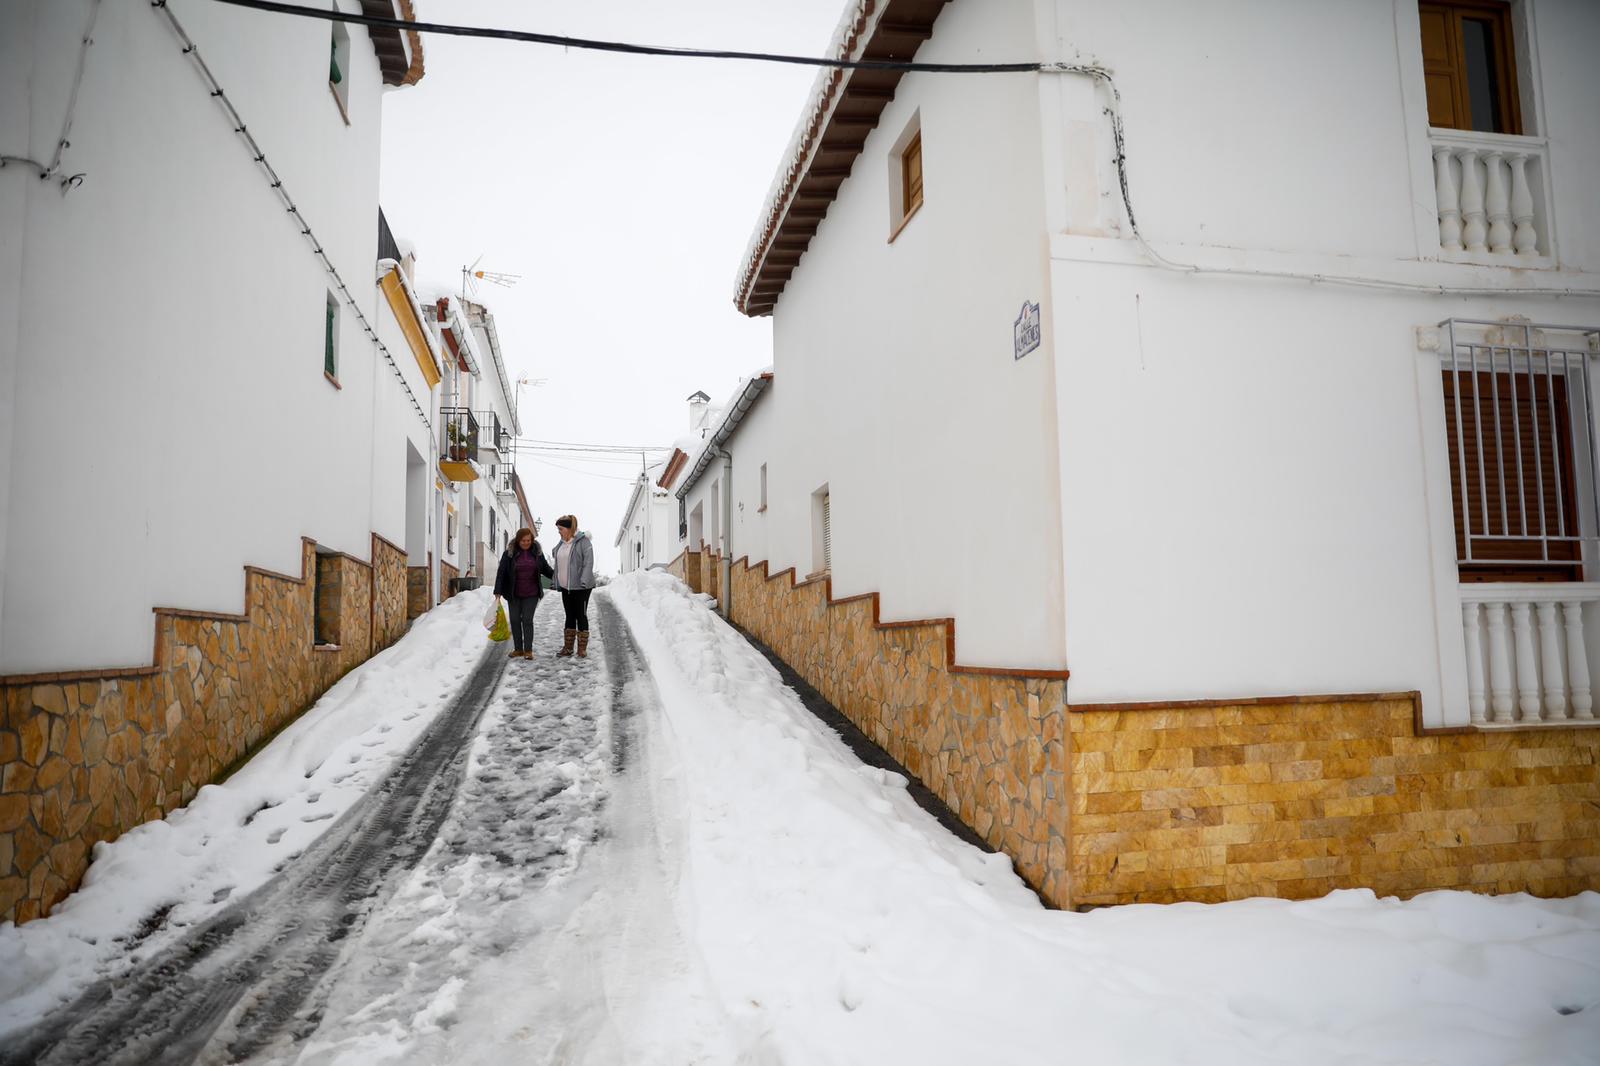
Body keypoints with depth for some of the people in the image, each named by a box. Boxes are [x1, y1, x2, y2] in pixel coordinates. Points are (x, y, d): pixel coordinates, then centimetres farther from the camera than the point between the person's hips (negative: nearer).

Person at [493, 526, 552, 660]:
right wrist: (498, 592, -10)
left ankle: (528, 650, 2)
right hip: (514, 594, 1)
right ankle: (518, 649, 17)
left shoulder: (537, 551, -1)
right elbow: (501, 573, -6)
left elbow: (545, 568, 10)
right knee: (515, 620, 6)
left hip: (531, 594, -1)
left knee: (527, 620, -4)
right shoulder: (509, 553, -7)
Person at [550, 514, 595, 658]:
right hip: (565, 587, 7)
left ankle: (582, 649, 6)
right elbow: (555, 554, 23)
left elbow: (588, 562, -20)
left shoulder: (583, 541, -13)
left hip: (580, 587, -7)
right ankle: (567, 647, 20)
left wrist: (584, 581, -26)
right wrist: (557, 582, 16)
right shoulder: (561, 543, 10)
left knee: (581, 616, -1)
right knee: (570, 616, 13)